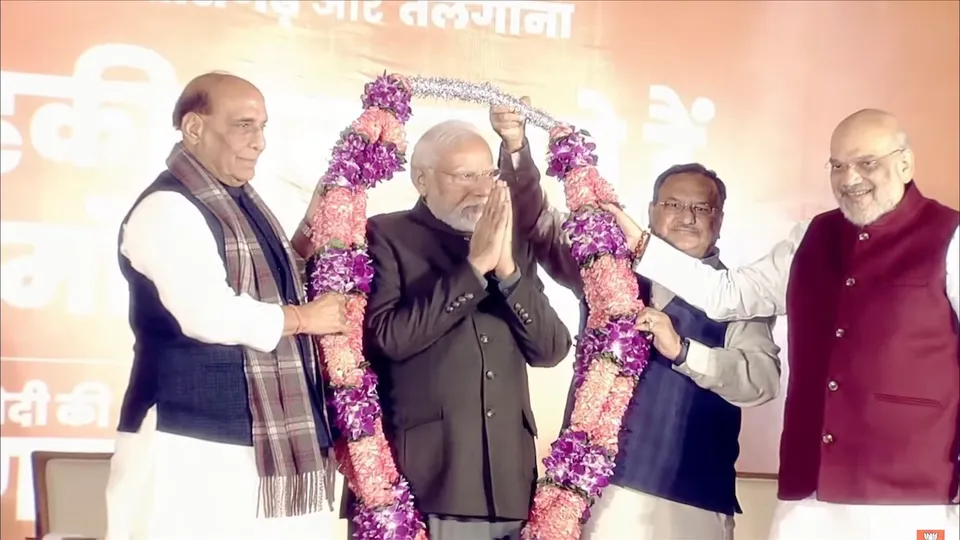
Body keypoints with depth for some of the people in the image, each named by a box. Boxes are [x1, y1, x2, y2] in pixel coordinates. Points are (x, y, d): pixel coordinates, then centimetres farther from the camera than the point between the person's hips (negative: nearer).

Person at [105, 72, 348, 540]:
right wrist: (304, 319, -11)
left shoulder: (240, 202, 14)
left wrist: (312, 233, 10)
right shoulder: (168, 208, -14)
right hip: (193, 442, -9)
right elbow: (210, 314, -25)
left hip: (256, 437, 9)